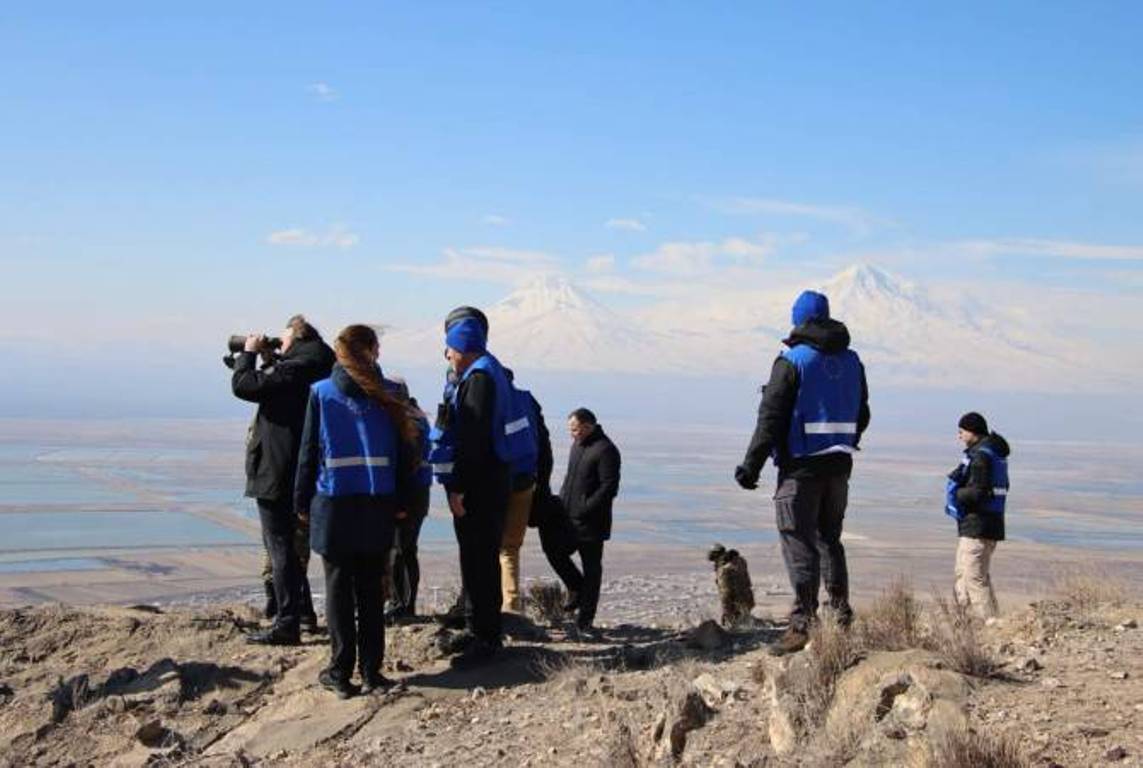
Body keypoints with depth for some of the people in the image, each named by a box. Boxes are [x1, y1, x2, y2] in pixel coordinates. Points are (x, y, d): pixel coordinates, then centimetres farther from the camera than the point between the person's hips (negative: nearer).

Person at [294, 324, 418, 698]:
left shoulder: (320, 393, -2)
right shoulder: (387, 396, 1)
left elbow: (308, 451, -1)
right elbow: (405, 453, 2)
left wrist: (302, 502, 6)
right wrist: (401, 503, 9)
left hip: (333, 505, -1)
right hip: (378, 506, 2)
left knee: (339, 589, 6)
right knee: (372, 589, 9)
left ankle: (340, 672, 6)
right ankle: (371, 671, 10)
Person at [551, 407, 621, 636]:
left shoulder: (605, 450, -15)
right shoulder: (577, 446, 14)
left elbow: (609, 488, -19)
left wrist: (585, 509, -21)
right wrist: (561, 502, 10)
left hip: (591, 524, -9)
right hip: (569, 519, 9)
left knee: (591, 568, 0)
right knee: (555, 553, 8)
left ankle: (585, 620, 6)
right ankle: (578, 591, 29)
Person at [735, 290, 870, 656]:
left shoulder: (792, 361, -10)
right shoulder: (852, 361, 9)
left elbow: (771, 419, -13)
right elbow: (861, 416, 16)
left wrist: (751, 466, -10)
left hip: (801, 467, -6)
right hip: (839, 465, 6)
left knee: (799, 544, -3)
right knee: (830, 539, 17)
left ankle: (803, 624, -6)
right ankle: (842, 616, 19)